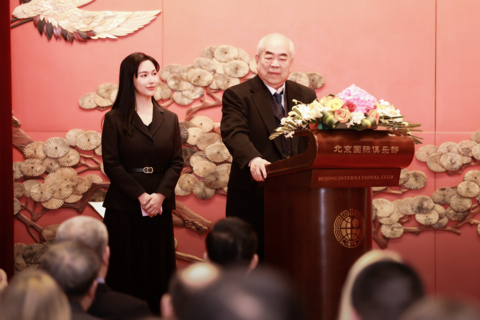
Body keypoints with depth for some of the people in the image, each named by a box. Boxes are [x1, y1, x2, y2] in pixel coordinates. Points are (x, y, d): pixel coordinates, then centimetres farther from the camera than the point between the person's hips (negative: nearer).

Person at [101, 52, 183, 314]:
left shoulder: (169, 119, 10)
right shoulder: (115, 119, -1)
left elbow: (176, 162, 5)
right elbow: (111, 164, -6)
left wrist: (160, 194, -11)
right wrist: (141, 196, -13)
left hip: (160, 206, 3)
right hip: (124, 207, -3)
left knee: (158, 270, 5)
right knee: (126, 272, 0)